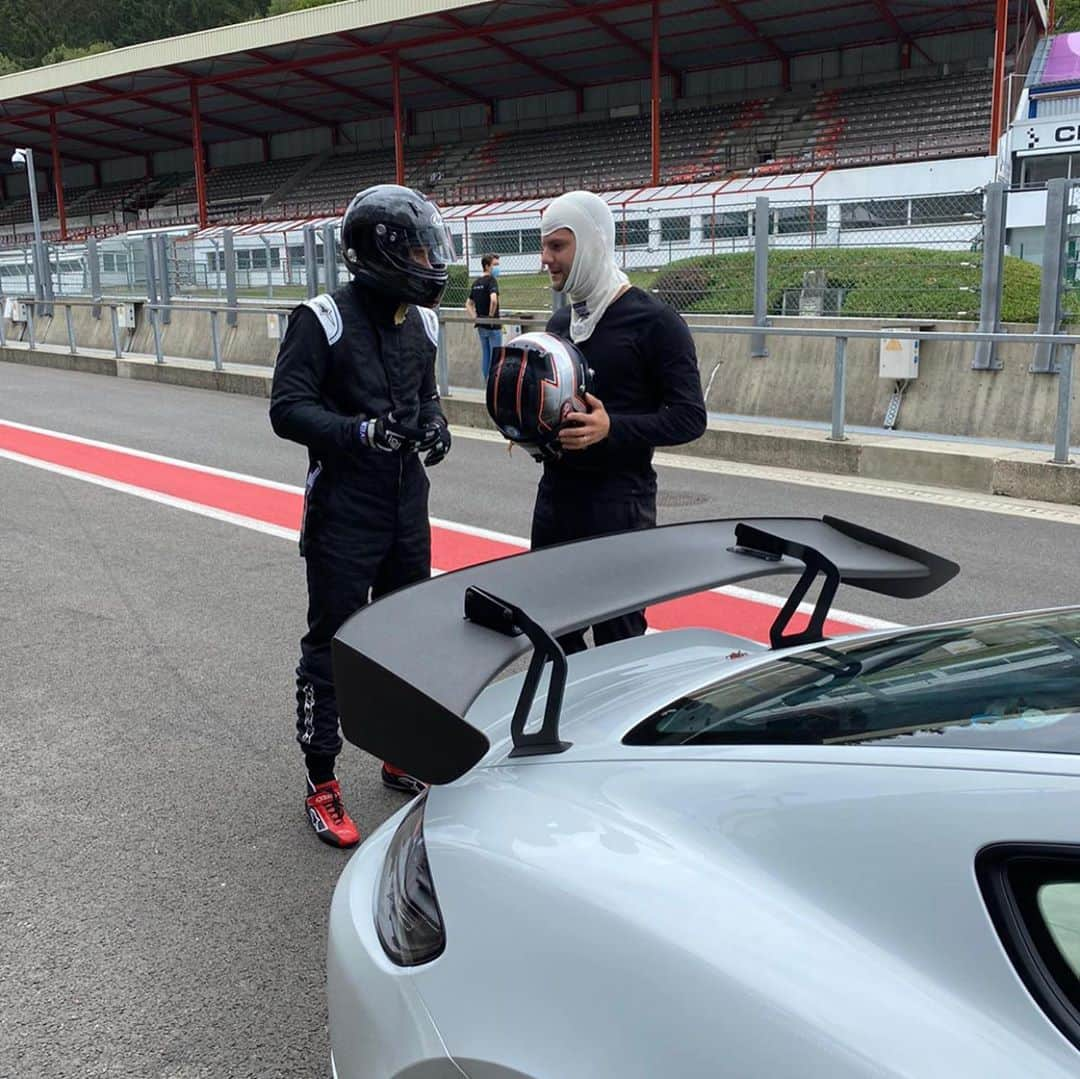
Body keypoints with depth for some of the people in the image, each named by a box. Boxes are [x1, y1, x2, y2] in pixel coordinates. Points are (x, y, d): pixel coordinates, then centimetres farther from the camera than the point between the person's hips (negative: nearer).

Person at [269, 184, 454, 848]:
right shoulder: (325, 320, -14)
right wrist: (361, 431, -30)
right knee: (332, 642, 1)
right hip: (344, 510, -7)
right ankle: (322, 786, 13)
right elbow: (287, 410, -17)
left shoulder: (419, 322, 7)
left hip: (408, 505, 7)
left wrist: (433, 423, -3)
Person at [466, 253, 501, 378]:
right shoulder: (491, 280, -14)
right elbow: (493, 300, -32)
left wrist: (475, 317, 8)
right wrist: (491, 316, -19)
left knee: (485, 356, 15)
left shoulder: (476, 283, 12)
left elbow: (468, 304, 18)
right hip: (493, 326, -8)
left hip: (481, 326, 8)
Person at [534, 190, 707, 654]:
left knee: (617, 638, 1)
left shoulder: (653, 321, -10)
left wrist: (611, 428, -25)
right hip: (554, 495, 7)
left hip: (619, 502, -7)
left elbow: (689, 417, -12)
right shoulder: (559, 321, 13)